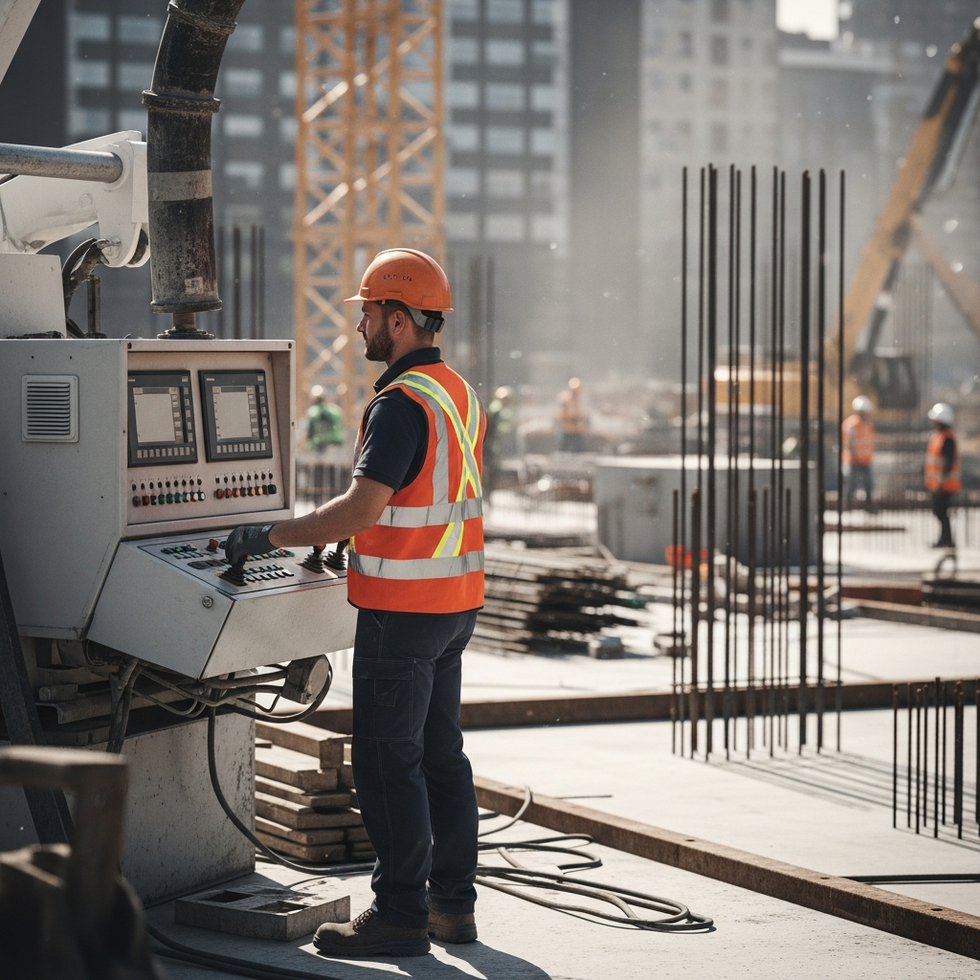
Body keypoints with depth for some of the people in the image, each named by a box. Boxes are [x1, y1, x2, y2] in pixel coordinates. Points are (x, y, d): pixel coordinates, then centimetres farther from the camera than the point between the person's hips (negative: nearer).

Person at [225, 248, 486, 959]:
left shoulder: (402, 402, -18)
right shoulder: (459, 393, 13)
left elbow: (363, 507, -26)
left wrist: (271, 537, -18)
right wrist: (344, 540, 21)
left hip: (403, 608, -10)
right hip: (456, 603, 10)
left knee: (387, 759, -4)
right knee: (440, 752, 14)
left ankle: (401, 915, -1)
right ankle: (453, 902, 19)